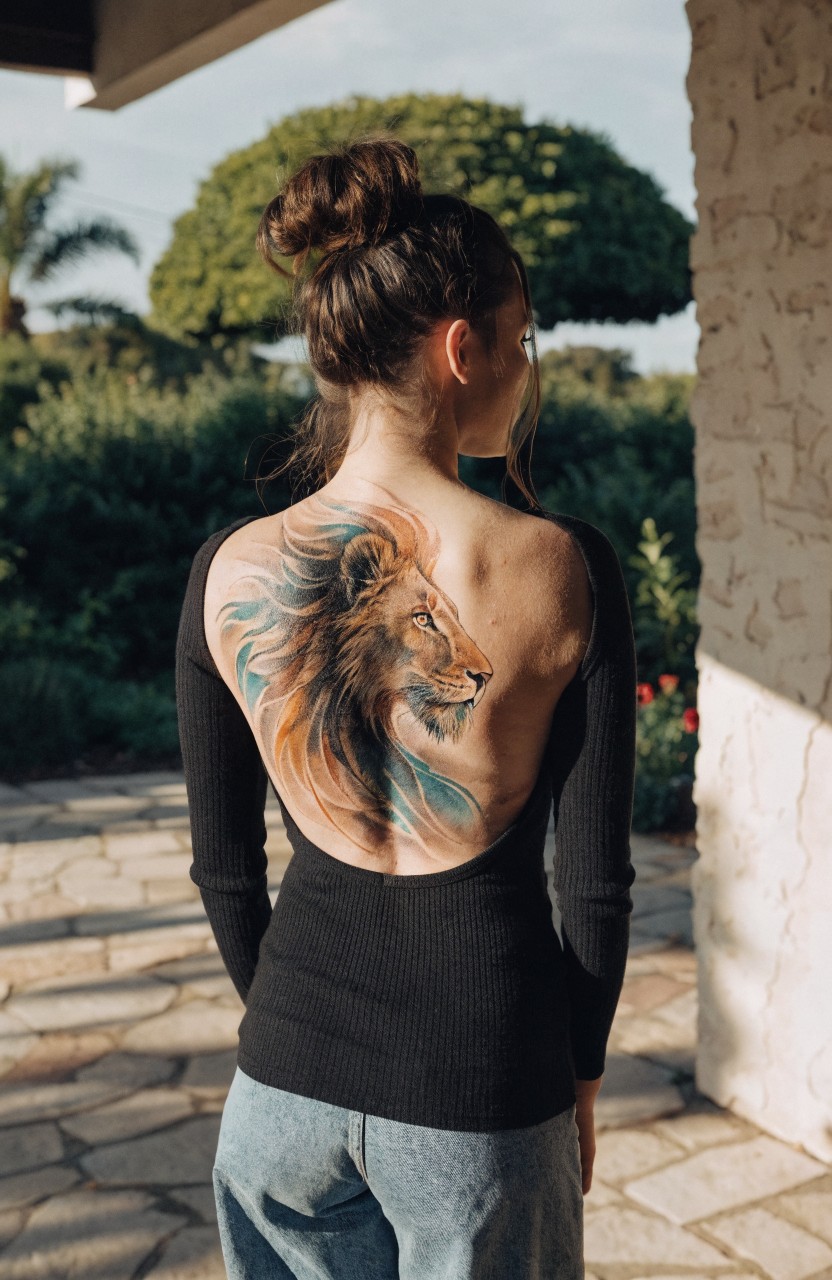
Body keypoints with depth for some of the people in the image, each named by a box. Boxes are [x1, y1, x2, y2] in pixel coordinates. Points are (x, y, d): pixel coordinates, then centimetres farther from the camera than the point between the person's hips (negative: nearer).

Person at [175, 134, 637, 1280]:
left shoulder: (231, 571, -9)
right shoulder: (562, 567, -17)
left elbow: (224, 869, 1)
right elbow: (595, 881, -11)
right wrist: (580, 1074, 6)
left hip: (289, 1082, 3)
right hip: (484, 1096, -2)